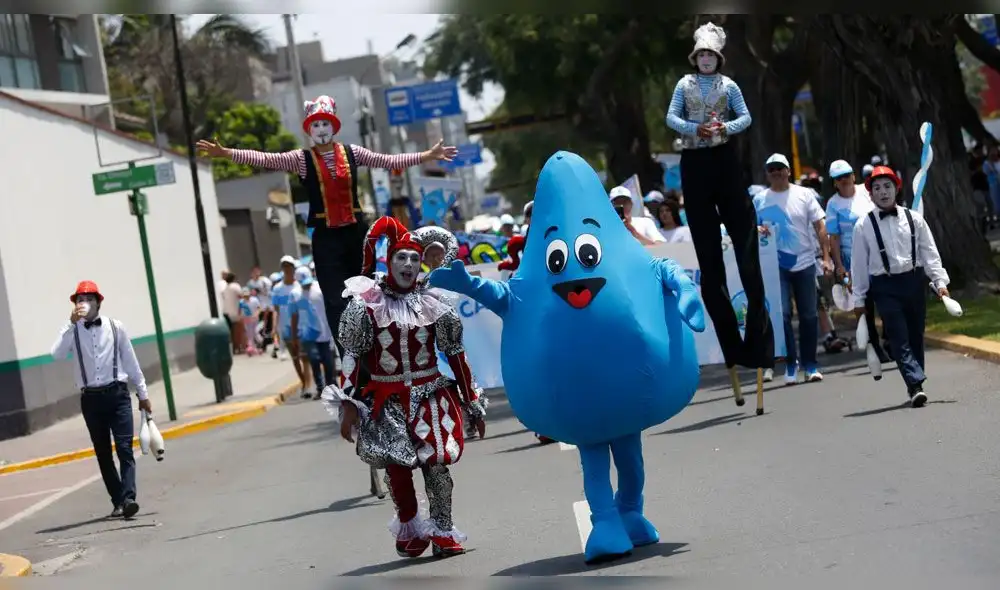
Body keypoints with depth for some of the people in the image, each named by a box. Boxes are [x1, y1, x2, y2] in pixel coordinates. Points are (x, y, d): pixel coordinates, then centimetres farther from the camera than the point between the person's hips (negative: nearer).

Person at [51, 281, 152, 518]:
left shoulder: (115, 327, 3)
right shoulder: (72, 331, 2)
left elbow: (131, 361, 9)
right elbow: (57, 354, -17)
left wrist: (143, 394, 11)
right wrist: (72, 323, -20)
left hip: (117, 394, -1)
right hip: (91, 398, 1)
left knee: (124, 448, -12)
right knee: (103, 453, 5)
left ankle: (128, 498, -20)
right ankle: (118, 501, 11)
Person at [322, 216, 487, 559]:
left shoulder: (433, 304, 3)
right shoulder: (366, 304, -3)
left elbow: (455, 354, 7)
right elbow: (352, 356, -3)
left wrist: (472, 403, 8)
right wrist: (348, 404, -8)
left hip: (431, 396, 1)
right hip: (387, 400, -1)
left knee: (436, 464, -6)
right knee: (396, 465, -4)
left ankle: (442, 533, 5)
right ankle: (409, 530, 18)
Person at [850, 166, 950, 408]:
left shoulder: (914, 219, 5)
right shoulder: (863, 226, 0)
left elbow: (930, 252, 7)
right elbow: (859, 264, 4)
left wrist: (940, 281, -1)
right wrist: (859, 299, 4)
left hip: (914, 281, 2)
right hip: (885, 287, -2)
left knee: (916, 336, 8)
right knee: (899, 339, -10)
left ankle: (914, 386, 19)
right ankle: (916, 385, -16)